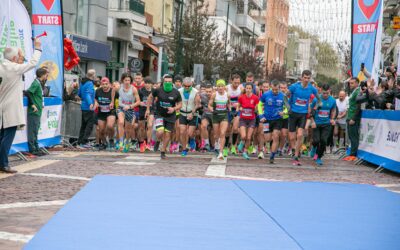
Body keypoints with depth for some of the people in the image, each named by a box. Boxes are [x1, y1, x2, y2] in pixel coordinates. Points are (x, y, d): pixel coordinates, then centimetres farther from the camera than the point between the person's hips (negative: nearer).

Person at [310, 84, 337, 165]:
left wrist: (332, 119, 0)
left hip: (326, 124, 1)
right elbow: (311, 111, 2)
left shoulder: (332, 100, -3)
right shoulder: (316, 99, -9)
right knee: (316, 140, -9)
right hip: (316, 124, -1)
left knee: (323, 141, -9)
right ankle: (314, 148, 29)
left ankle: (319, 157, 8)